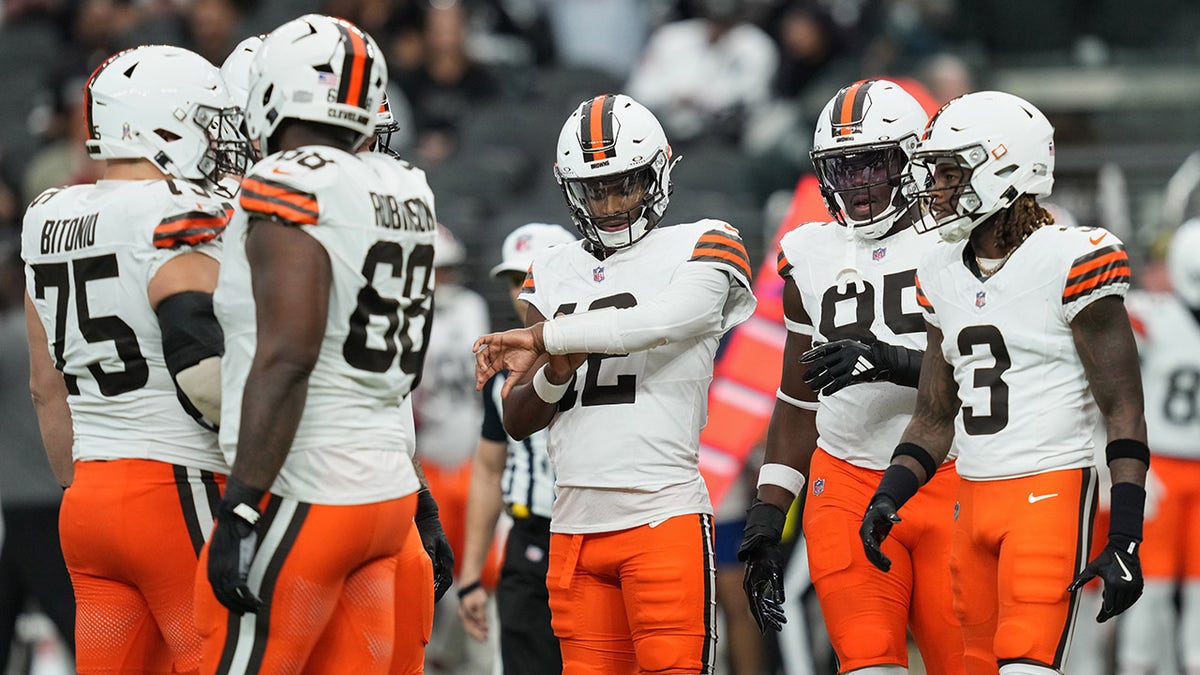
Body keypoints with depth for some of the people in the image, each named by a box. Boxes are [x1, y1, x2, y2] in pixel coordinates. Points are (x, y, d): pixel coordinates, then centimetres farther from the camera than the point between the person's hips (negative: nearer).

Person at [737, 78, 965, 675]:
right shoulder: (813, 257, 13)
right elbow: (798, 405, 19)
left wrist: (891, 361, -25)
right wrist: (765, 519, 13)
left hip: (949, 484, -3)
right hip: (848, 486, 3)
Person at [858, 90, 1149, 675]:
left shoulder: (1069, 262, -9)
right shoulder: (943, 275, 12)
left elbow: (1123, 412, -9)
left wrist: (1124, 540, -14)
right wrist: (886, 499, 4)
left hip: (1051, 489, -7)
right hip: (974, 496, 7)